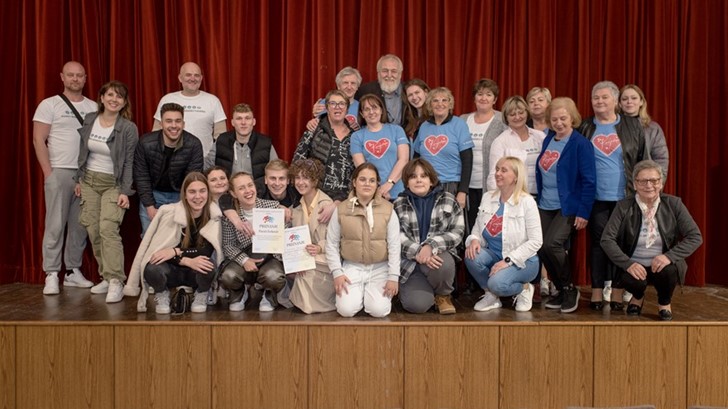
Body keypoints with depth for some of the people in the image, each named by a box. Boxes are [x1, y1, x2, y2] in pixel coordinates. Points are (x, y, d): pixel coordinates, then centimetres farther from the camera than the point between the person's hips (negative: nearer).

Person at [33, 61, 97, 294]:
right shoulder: (49, 105, 3)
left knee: (80, 226, 5)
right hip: (59, 172, -3)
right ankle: (51, 275, 0)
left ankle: (73, 271, 14)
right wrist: (48, 172, -8)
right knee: (55, 225, -5)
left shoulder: (94, 107, 12)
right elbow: (38, 140, -1)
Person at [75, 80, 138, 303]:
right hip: (89, 181, 5)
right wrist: (79, 179, 13)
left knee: (108, 229, -19)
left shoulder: (129, 128, -10)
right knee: (93, 232, 3)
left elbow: (129, 163, -9)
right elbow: (83, 152, 13)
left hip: (113, 184, -5)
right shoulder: (89, 120, 4)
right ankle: (107, 277, 14)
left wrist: (125, 192, -15)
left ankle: (116, 282, -19)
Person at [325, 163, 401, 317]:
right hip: (352, 267, 1)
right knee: (346, 310, -17)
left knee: (379, 310, -18)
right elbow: (331, 244, 2)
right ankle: (358, 292, 18)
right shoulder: (341, 209, -2)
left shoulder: (388, 209, -4)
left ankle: (372, 292, 18)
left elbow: (394, 246, -5)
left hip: (380, 269, 0)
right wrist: (337, 272, -7)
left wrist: (393, 277, -10)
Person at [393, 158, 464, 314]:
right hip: (410, 262, 0)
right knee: (416, 304, -24)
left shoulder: (448, 200, 4)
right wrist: (417, 253, -24)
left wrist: (431, 246, -22)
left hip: (438, 256, 0)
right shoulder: (399, 205, 5)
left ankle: (443, 295, -2)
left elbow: (457, 232, -6)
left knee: (444, 264, -37)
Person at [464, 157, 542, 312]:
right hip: (494, 256, 5)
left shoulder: (527, 202, -12)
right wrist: (474, 240, -18)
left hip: (521, 261, -5)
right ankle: (490, 295, -1)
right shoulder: (487, 197, 3)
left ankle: (524, 289, 3)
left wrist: (508, 260, -22)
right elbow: (477, 229, 8)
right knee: (471, 256, -26)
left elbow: (536, 241, -15)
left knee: (496, 283, -32)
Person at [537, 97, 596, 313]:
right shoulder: (548, 140, 10)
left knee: (551, 244, -22)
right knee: (541, 248, 0)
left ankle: (570, 289, 0)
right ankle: (561, 290, 19)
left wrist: (584, 212, -16)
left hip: (568, 207, -6)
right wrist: (538, 199, 13)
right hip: (545, 206, 7)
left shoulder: (580, 144, -10)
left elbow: (589, 180, -12)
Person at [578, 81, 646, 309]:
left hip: (624, 197, 0)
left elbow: (642, 159, 7)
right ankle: (597, 290, 10)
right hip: (596, 198, 0)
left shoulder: (632, 126, 5)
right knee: (598, 242, 4)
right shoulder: (585, 128, 7)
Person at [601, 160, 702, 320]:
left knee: (669, 271, -33)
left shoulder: (673, 204, -4)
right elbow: (607, 239, -10)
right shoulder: (624, 207, -6)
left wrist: (669, 256, -22)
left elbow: (695, 237, -7)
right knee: (629, 280, -33)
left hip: (663, 265, 1)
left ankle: (664, 303, 5)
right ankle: (638, 296, 11)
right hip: (634, 266, 0)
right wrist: (628, 263, -24)